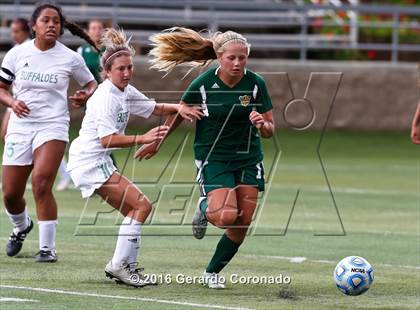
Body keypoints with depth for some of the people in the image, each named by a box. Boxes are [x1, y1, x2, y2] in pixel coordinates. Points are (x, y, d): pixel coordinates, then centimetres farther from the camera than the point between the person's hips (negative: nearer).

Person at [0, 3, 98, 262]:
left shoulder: (70, 58, -2)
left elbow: (91, 83, 13)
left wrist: (86, 96, -9)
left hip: (52, 127, -3)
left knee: (41, 185, -21)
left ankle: (48, 248, -10)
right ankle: (22, 227, 40)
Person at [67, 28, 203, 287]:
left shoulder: (126, 92, 10)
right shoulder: (106, 96, -19)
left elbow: (154, 108, 24)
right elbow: (107, 139, -28)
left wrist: (178, 108, 4)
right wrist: (143, 139, -36)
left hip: (99, 162, 10)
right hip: (90, 161, -10)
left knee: (134, 210, 10)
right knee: (142, 205, -13)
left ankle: (127, 267, 13)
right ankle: (119, 265, -12)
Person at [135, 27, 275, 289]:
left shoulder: (255, 83, -7)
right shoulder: (203, 84, -11)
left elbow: (269, 130, 0)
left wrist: (262, 124, -24)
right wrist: (156, 143, 18)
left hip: (248, 158, 3)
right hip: (213, 157, -3)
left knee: (242, 226, -1)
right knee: (227, 216, -25)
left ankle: (213, 272, 23)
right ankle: (205, 208, 13)